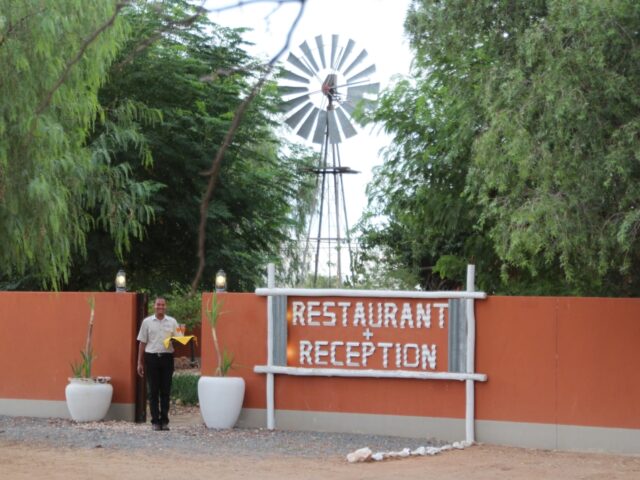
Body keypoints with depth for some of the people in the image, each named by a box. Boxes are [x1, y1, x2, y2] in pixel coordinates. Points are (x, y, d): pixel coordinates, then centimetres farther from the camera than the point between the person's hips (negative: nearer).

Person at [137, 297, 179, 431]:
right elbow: (142, 343, 8)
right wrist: (140, 363, 5)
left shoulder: (172, 322, 9)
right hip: (151, 358, -1)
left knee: (166, 391, 2)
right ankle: (155, 421, 4)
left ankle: (164, 421, 7)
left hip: (167, 358, 1)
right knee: (153, 391, 0)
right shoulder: (147, 322, 7)